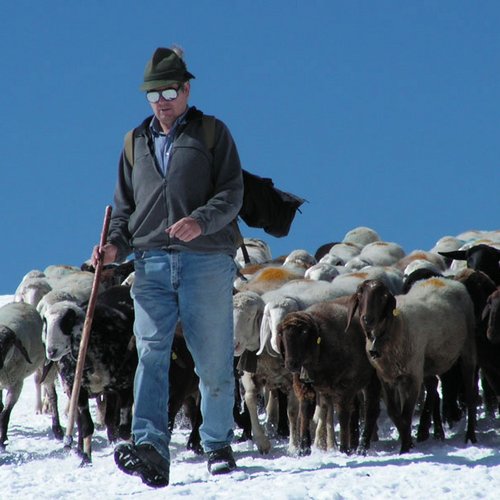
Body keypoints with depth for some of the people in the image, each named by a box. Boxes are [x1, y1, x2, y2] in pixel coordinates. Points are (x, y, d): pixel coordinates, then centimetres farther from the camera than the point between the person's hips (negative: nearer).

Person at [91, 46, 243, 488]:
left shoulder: (212, 134, 8)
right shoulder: (136, 142, 20)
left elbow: (231, 193, -1)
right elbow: (125, 205, 23)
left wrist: (200, 221, -20)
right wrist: (116, 245, 3)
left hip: (206, 258, -2)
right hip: (151, 262, 3)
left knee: (214, 361, 1)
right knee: (151, 354, -14)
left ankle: (218, 445, 16)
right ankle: (151, 449, -27)